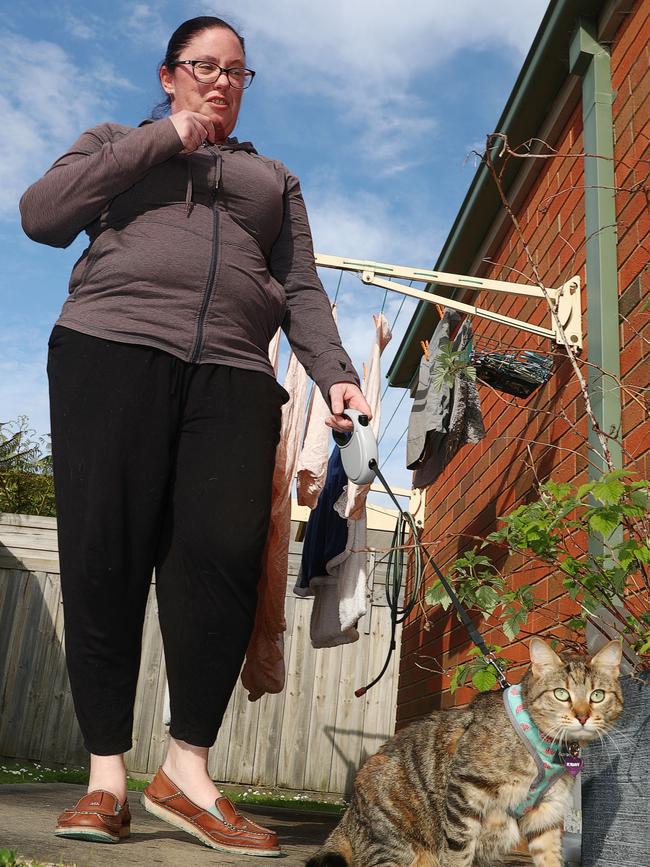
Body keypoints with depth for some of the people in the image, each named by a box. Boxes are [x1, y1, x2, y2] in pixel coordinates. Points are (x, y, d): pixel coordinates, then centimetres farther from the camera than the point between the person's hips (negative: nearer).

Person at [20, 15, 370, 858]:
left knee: (225, 554, -15)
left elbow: (302, 290, 18)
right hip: (112, 348, -1)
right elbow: (41, 214, 7)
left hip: (233, 375, 2)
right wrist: (162, 139, 6)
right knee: (106, 557, -10)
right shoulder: (114, 143, 26)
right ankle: (106, 773, -3)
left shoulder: (274, 178, 30)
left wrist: (334, 372, -1)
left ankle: (188, 766, -6)